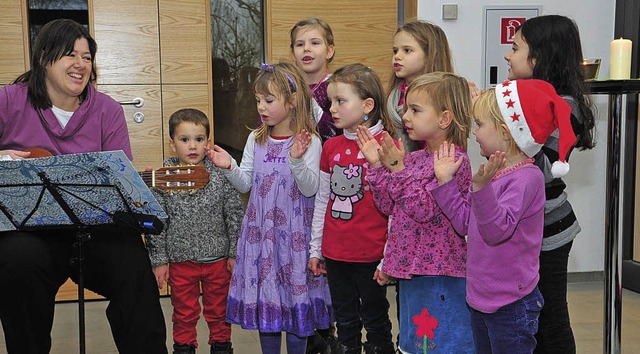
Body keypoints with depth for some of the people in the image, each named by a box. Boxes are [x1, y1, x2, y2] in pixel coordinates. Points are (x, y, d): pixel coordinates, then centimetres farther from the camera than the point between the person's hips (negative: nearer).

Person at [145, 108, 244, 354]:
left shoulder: (221, 175, -6)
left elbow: (236, 216, -1)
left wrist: (234, 254, -2)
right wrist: (159, 260, -4)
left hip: (218, 260, 0)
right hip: (180, 261, 0)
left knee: (218, 311, 16)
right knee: (184, 314, 15)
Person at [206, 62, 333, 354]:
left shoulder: (309, 142, -9)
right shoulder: (256, 140, 6)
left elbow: (310, 189, -14)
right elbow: (245, 184, 8)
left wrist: (297, 161, -29)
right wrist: (229, 167, -10)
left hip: (294, 232, -4)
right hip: (261, 231, 4)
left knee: (295, 292, 5)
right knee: (264, 293, 11)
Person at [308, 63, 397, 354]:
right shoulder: (331, 147, 5)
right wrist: (315, 249, 13)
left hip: (370, 255, -5)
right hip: (335, 254, 5)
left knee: (376, 321, 11)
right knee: (345, 322, 17)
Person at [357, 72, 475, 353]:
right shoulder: (413, 158, 7)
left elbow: (424, 209, -22)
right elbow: (389, 207, 8)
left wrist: (397, 169, -22)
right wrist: (377, 165, 0)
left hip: (440, 275, -8)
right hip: (410, 270, 8)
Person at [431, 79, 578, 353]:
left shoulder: (527, 178, -20)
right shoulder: (495, 173, 5)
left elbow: (497, 230, -29)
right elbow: (465, 220, 9)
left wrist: (481, 186, -42)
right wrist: (445, 180, 3)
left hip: (511, 304, -8)